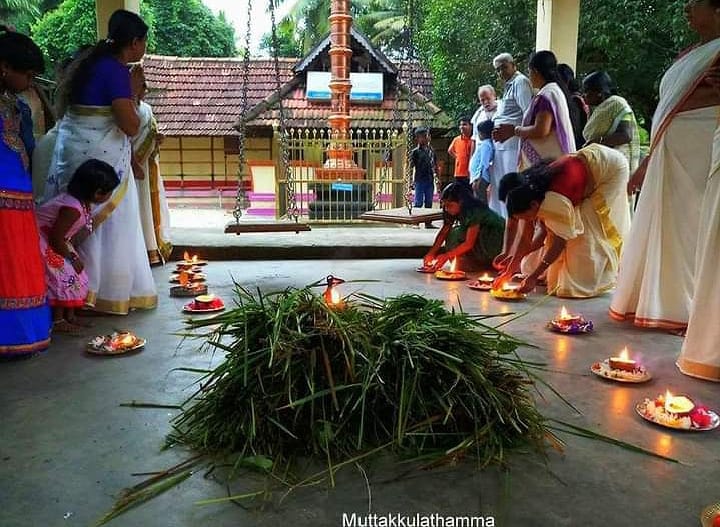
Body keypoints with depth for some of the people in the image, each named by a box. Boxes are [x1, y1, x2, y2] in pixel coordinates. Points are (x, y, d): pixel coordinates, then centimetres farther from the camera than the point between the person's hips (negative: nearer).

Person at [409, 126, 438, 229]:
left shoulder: (431, 150, 10)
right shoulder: (415, 151, -4)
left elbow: (435, 165, 17)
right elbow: (411, 166, -7)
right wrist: (411, 180, -14)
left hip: (430, 179, 5)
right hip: (420, 179, -5)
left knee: (429, 202, 10)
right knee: (418, 202, -4)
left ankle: (428, 222, 16)